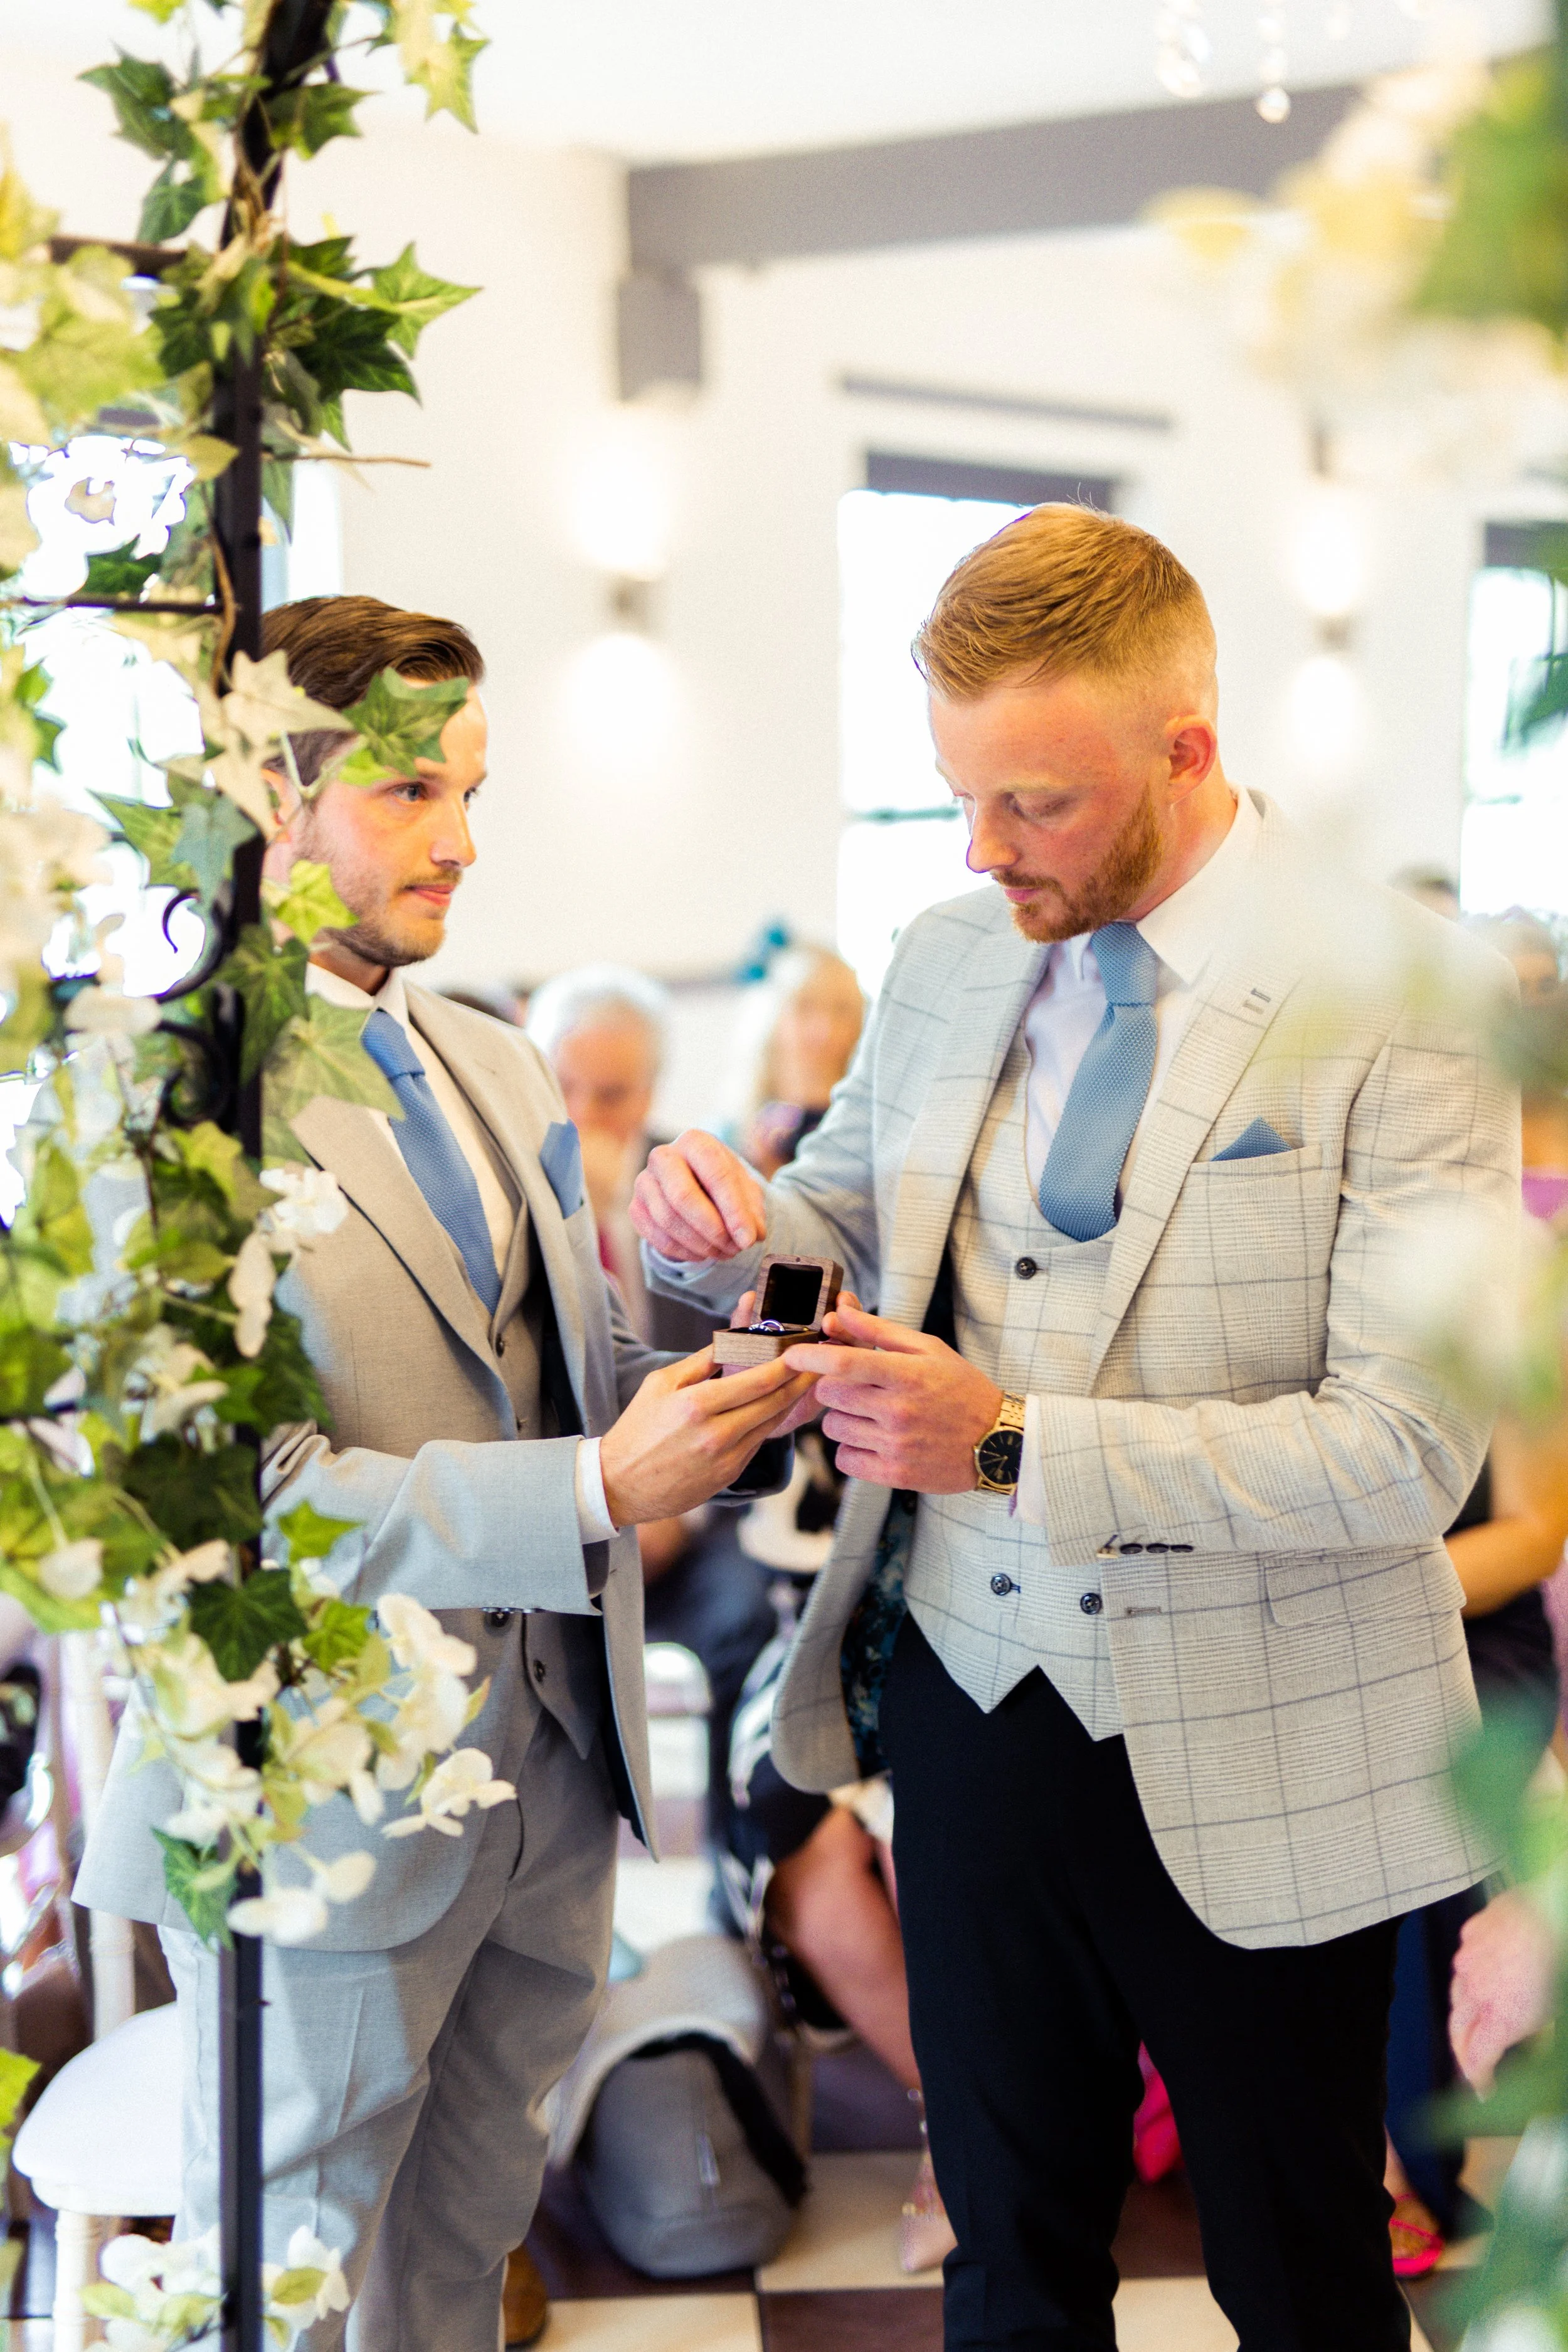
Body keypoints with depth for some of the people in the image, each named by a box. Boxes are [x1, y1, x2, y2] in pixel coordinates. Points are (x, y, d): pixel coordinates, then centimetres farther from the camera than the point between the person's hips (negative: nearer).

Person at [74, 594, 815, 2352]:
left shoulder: (498, 1069, 11)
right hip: (328, 1802, -7)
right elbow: (232, 1495, -23)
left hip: (553, 1762, 7)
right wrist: (596, 1494, -27)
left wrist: (703, 1388, -8)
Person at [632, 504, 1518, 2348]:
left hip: (1251, 1762, -4)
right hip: (970, 1700, 5)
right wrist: (722, 1223, -9)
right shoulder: (945, 962, 2)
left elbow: (1409, 1446, -21)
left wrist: (1015, 1443, -26)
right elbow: (849, 1215, 15)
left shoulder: (1402, 993, -16)